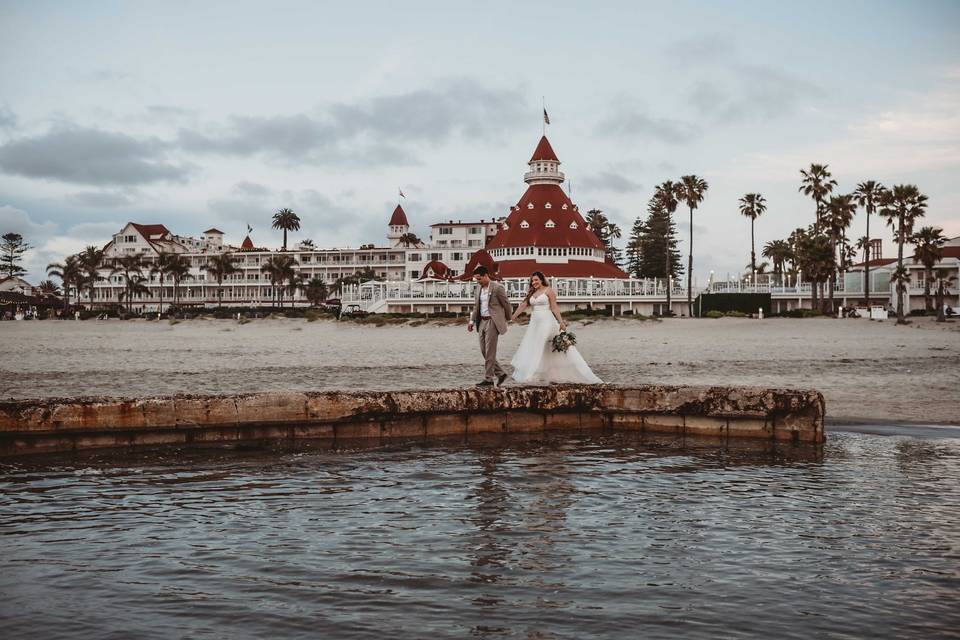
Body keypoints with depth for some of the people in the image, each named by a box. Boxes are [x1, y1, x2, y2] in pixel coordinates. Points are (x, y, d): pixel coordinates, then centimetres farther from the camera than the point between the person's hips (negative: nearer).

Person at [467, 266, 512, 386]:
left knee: (489, 352, -6)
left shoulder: (497, 288, -11)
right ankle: (500, 373, 21)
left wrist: (506, 319, 8)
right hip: (481, 322, 8)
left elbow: (507, 304, -3)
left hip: (492, 322, -8)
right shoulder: (479, 288, 11)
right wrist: (472, 320, 10)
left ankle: (488, 379, 1)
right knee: (484, 351, 8)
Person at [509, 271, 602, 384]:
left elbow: (554, 308, -7)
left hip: (546, 323, -7)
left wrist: (561, 322, -13)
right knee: (531, 348, 3)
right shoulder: (531, 293, 14)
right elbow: (523, 305, 10)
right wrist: (512, 317, 3)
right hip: (534, 323, 7)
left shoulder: (548, 291, -2)